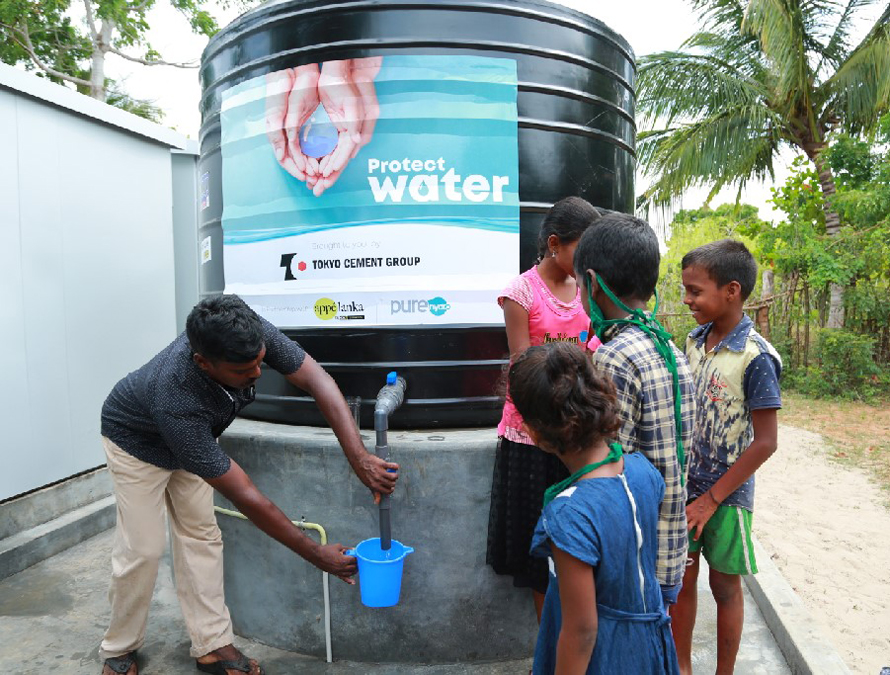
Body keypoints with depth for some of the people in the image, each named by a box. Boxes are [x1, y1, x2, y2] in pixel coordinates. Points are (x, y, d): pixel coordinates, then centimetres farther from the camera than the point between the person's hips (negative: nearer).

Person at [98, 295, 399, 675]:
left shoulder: (252, 334, -34)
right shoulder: (176, 401, -44)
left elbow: (318, 382, -30)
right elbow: (244, 496, -39)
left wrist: (360, 460, -41)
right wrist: (316, 555, -33)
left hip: (190, 438, 5)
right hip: (137, 441, -5)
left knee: (200, 536, 5)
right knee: (143, 549, -3)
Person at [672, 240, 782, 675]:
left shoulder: (755, 358, -19)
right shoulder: (695, 341, 0)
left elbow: (765, 443, -17)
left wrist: (711, 499, -14)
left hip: (725, 494, -5)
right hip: (684, 485, 5)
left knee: (724, 586, 13)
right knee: (680, 579, 15)